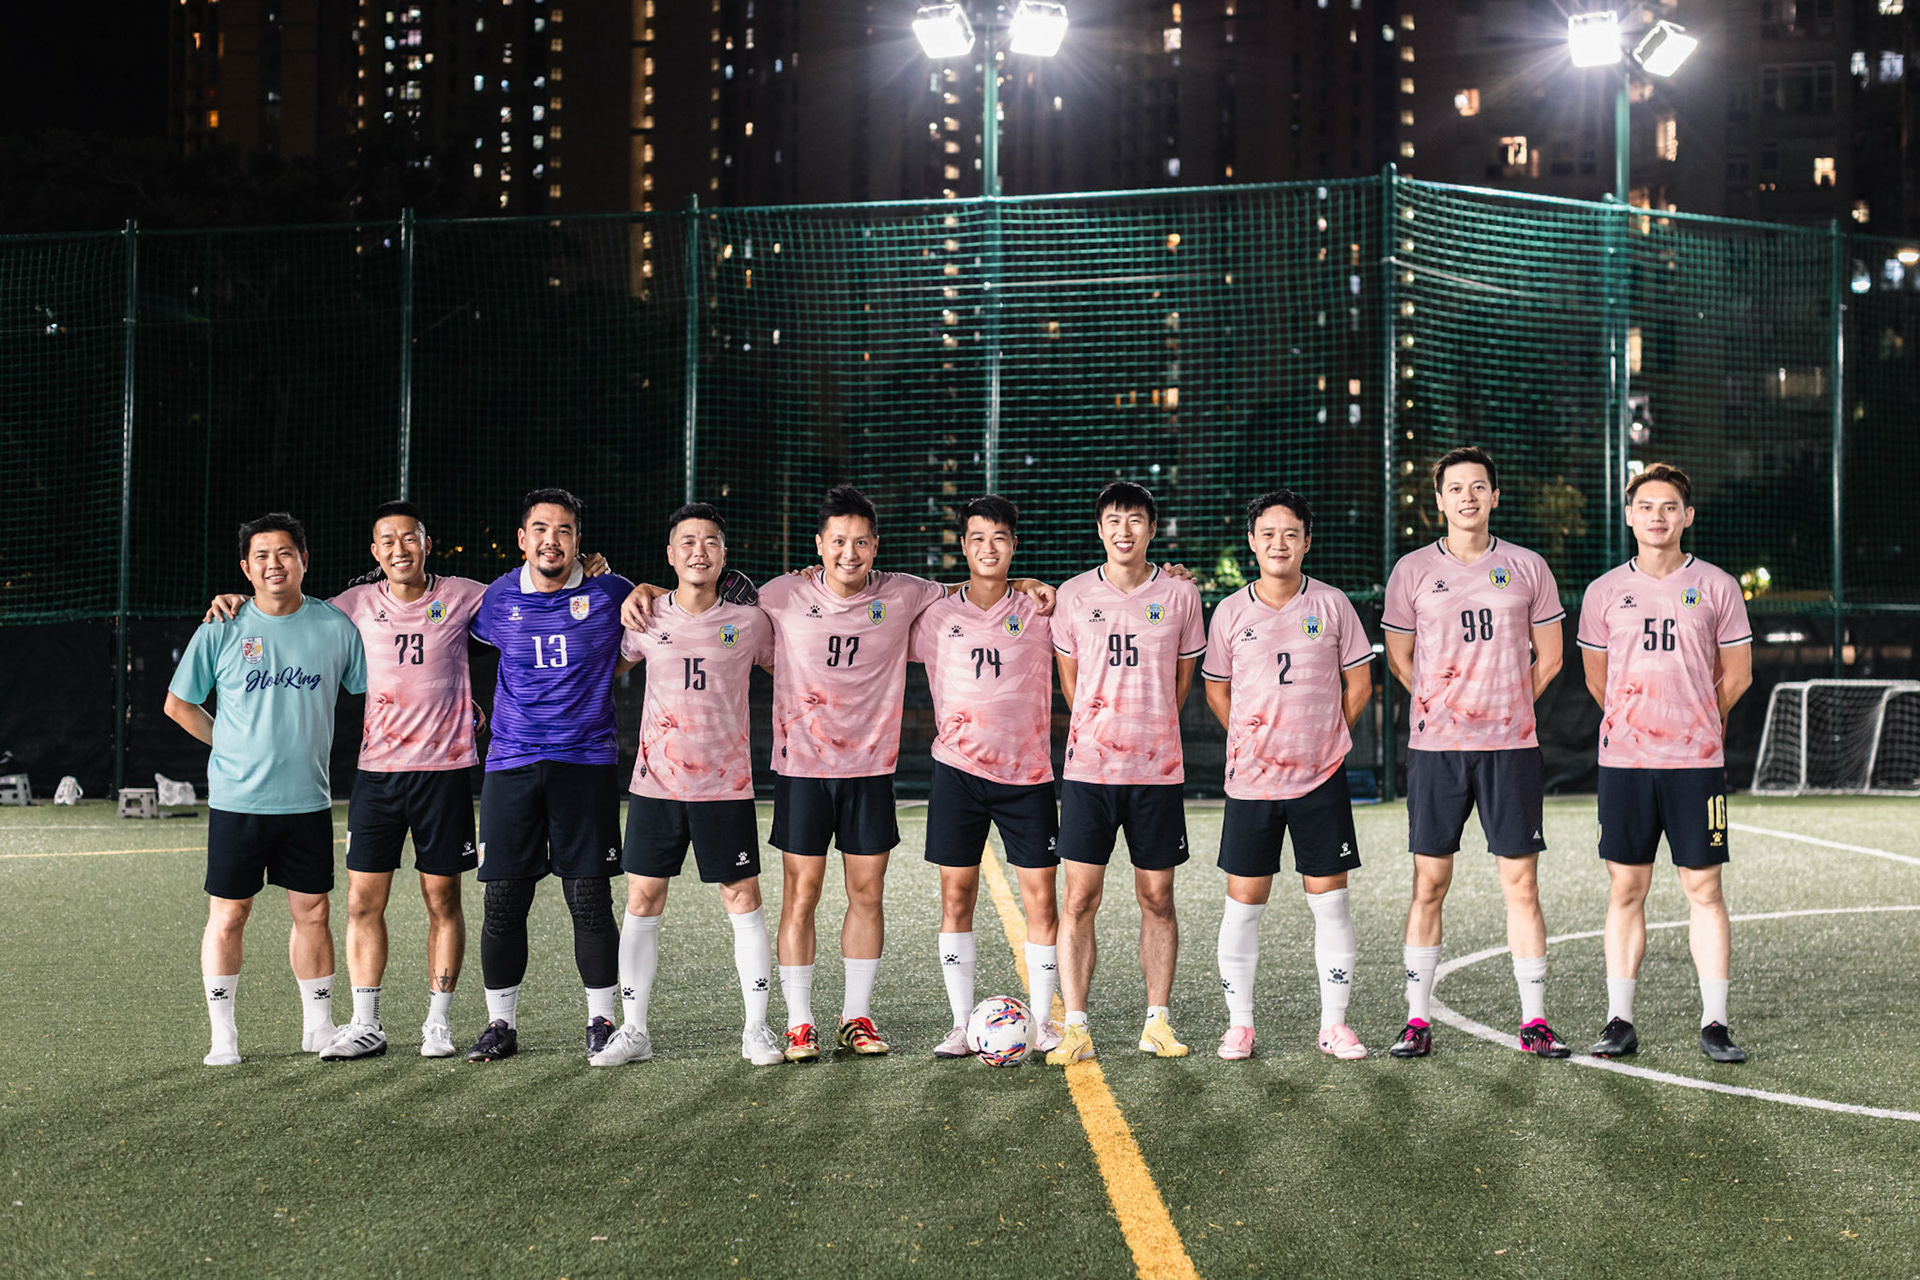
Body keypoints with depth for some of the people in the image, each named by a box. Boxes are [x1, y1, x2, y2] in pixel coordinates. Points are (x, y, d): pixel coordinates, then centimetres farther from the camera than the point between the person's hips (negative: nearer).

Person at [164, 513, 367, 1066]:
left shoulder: (335, 626, 1)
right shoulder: (222, 629, -3)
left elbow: (369, 693, 13)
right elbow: (178, 704, 8)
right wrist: (232, 746, 4)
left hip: (307, 799, 2)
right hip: (236, 799, -1)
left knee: (312, 913, 7)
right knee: (227, 916, 1)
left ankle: (318, 1026, 20)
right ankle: (223, 1035, 11)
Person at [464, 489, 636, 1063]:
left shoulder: (609, 595, -1)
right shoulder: (498, 599, 4)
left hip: (587, 763, -2)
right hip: (511, 764, 2)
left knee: (590, 902, -1)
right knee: (503, 902, 2)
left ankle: (601, 1021, 14)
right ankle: (501, 1024, 15)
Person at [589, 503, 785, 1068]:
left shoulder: (749, 621, 0)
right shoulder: (647, 616, 2)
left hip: (727, 784, -1)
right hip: (656, 782, 1)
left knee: (743, 900, 1)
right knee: (642, 900, 3)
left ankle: (756, 1030, 11)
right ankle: (633, 1031, 13)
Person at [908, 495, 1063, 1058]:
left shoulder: (1039, 611, 4)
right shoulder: (936, 616, 4)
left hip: (1027, 773, 0)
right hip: (958, 769, 0)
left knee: (1040, 896, -1)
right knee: (956, 896, 2)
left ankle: (1042, 1023, 10)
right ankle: (962, 1026, 11)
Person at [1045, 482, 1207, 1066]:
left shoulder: (1180, 594, 4)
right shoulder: (1074, 595, 4)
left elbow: (1182, 679, 13)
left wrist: (1150, 731, 12)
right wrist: (1100, 733, 11)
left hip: (1158, 770, 0)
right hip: (1089, 769, 0)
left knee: (1157, 898, 5)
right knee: (1079, 899, -3)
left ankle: (1157, 1023, 15)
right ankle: (1075, 1028, 2)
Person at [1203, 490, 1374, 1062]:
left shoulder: (1332, 604, 1)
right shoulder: (1230, 612, 2)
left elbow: (1359, 682, 9)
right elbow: (1216, 689, 13)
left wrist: (1324, 737, 6)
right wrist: (1251, 742, 8)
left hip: (1321, 778, 0)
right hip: (1251, 780, 0)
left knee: (1329, 900, 2)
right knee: (1243, 903, 2)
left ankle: (1334, 1024, 12)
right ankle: (1239, 1024, 13)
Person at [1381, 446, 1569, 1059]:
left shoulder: (1526, 567, 6)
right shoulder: (1412, 571, 4)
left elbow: (1548, 658, 13)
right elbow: (1399, 660, 12)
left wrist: (1502, 706, 9)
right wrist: (1448, 707, 9)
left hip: (1511, 747, 0)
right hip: (1435, 748, 0)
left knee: (1521, 882, 0)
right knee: (1429, 883, 2)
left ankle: (1534, 1020, 8)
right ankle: (1417, 1020, 9)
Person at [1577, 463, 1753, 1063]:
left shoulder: (1716, 586, 3)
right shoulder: (1605, 591, 6)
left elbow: (1736, 676, 10)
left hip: (1697, 763, -1)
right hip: (1623, 761, 1)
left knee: (1704, 888, 0)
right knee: (1626, 889, 3)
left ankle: (1714, 1024, 6)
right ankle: (1620, 1022, 9)